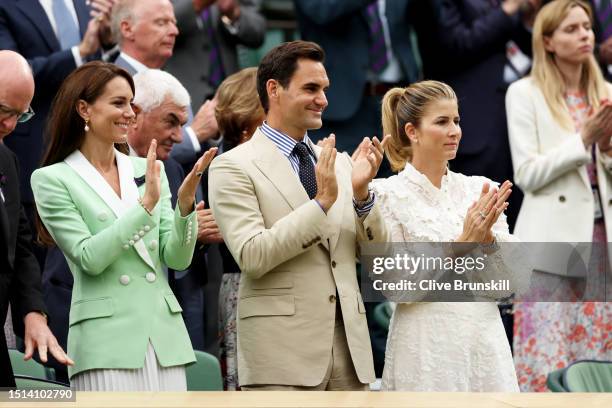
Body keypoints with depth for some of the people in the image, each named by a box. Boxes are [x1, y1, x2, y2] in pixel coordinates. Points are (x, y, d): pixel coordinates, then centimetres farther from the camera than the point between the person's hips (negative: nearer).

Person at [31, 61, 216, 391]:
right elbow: (89, 257, -10)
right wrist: (146, 204, -15)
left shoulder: (149, 171, 13)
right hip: (106, 341, -4)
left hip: (164, 338, 4)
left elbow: (177, 259, 8)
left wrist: (185, 202, -9)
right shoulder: (52, 179, 1)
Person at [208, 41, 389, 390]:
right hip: (283, 350, -5)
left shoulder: (339, 163, 14)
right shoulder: (234, 167, -2)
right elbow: (252, 256, -14)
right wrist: (321, 202, -17)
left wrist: (362, 195, -7)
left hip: (349, 346, 5)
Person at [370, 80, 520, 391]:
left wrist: (488, 235, -13)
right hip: (427, 351, -4)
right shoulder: (389, 194, -5)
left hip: (485, 345, 4)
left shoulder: (477, 189, 7)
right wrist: (462, 242, -16)